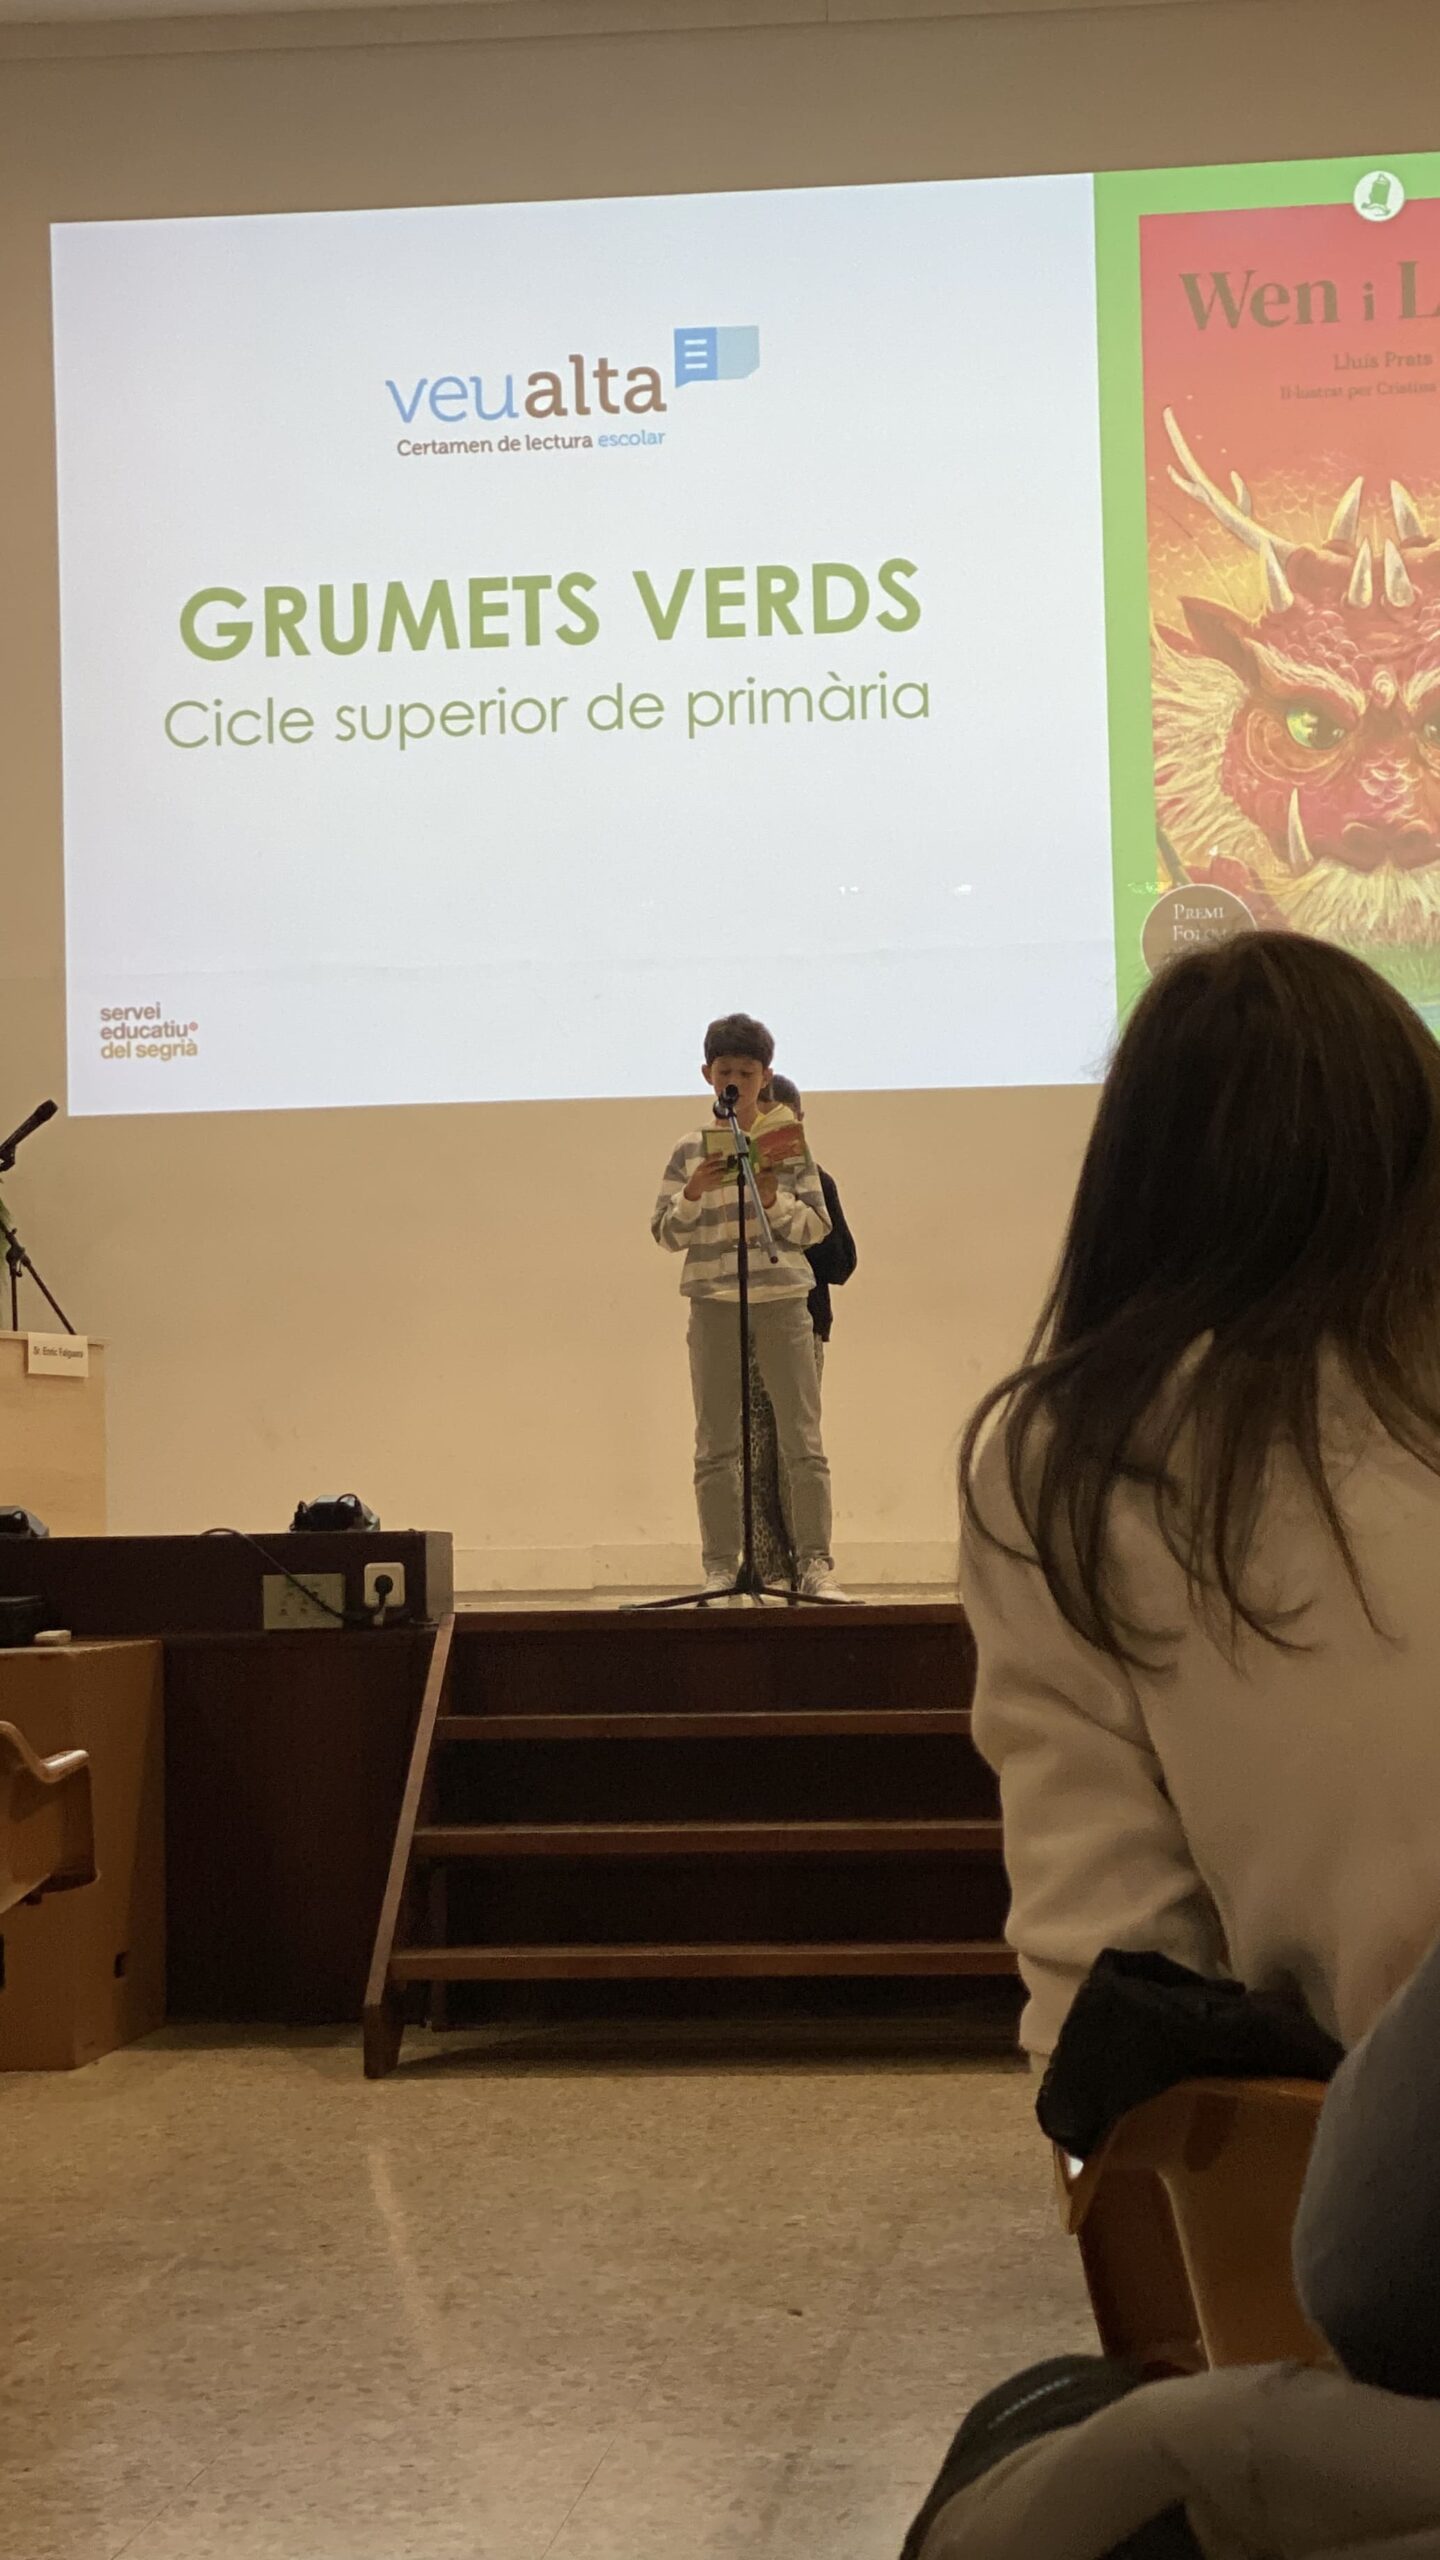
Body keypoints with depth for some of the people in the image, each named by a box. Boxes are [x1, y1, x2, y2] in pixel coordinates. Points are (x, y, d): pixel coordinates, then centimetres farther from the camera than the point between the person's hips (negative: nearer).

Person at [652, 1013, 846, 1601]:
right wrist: (694, 1192, -12)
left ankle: (816, 1563, -2)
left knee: (803, 1439, -3)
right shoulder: (691, 1151, 8)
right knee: (715, 1445, 1)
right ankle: (720, 1568, 5)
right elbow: (668, 1234, 5)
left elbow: (815, 1228, 5)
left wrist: (774, 1200, -12)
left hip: (784, 1299, 0)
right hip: (714, 1304, 1)